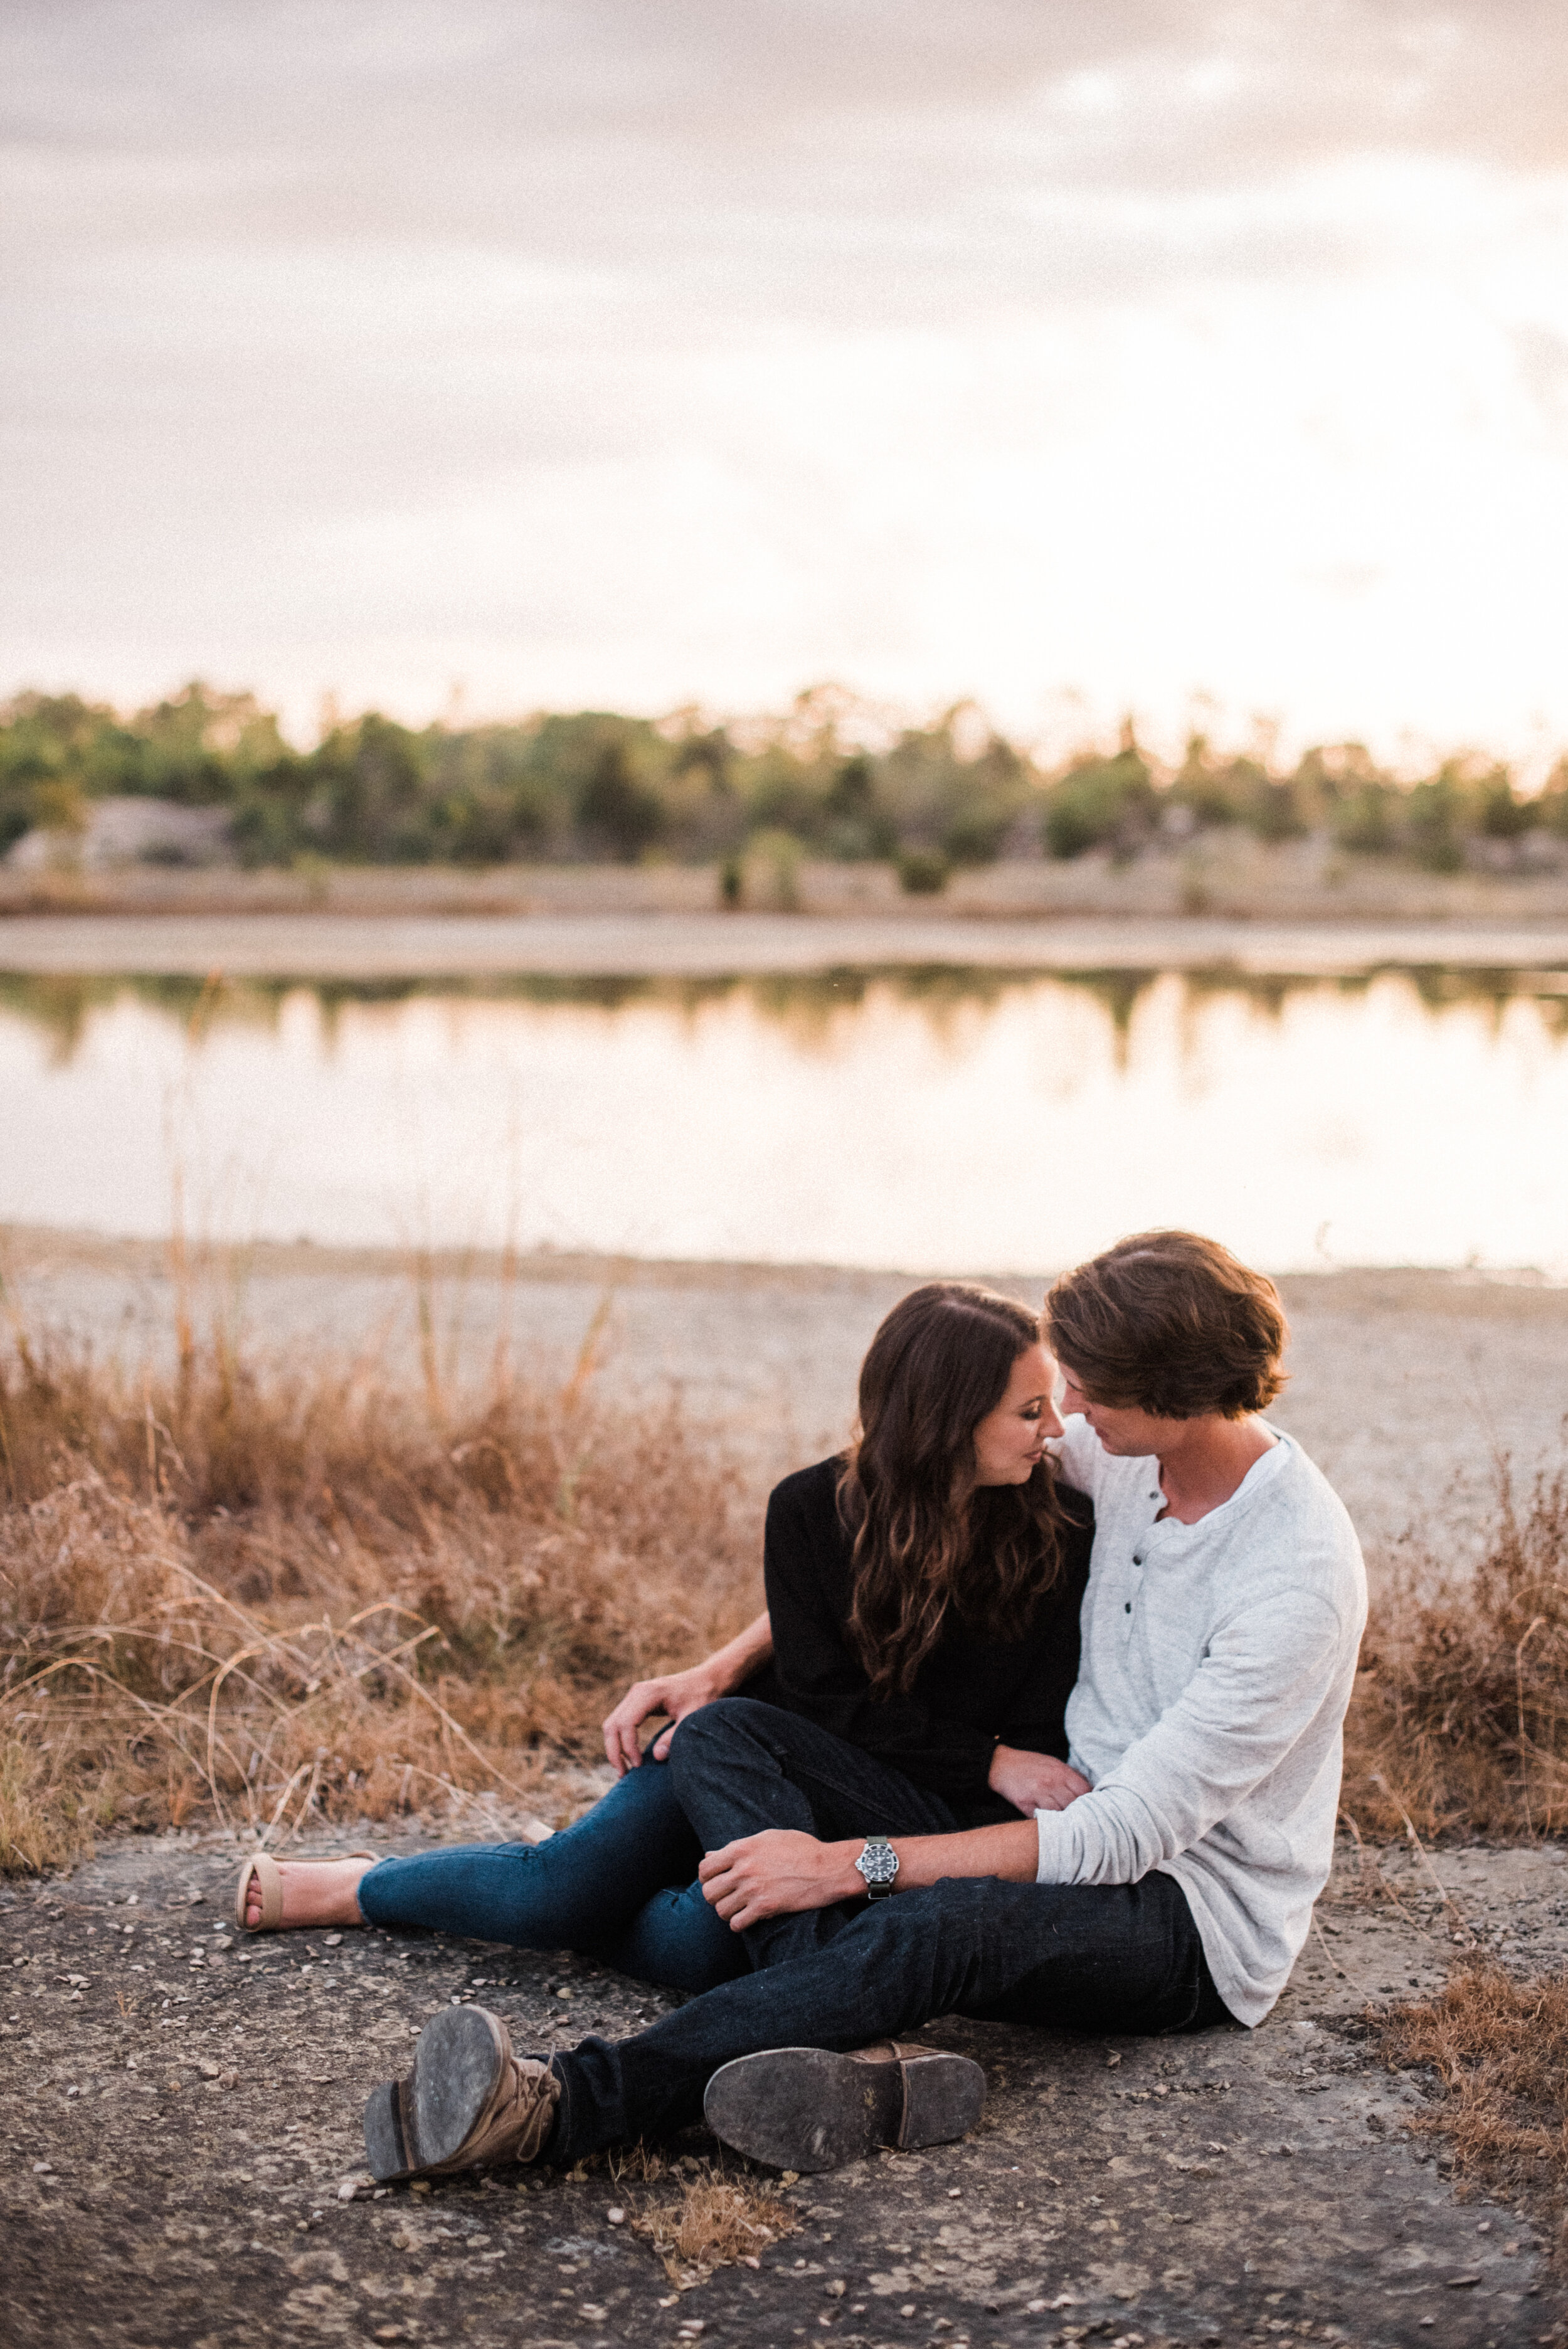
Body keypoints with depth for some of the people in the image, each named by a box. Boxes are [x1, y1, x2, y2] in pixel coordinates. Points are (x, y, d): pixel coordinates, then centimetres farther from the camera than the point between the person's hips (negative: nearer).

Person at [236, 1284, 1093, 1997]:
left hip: (925, 1819, -1)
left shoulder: (1062, 1535, -10)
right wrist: (988, 1763, -15)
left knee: (698, 1945, -30)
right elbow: (822, 1698, -6)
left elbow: (1042, 1747, -9)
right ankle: (365, 1884, 8)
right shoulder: (813, 1508, -9)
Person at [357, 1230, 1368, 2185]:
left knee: (944, 1922, -42)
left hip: (1202, 1914, -8)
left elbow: (1130, 1834, -25)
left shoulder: (1303, 1574, -24)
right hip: (1075, 1828, 8)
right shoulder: (1122, 1456, -1)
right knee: (721, 1737, -10)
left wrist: (849, 1864, -28)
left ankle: (560, 2107, -46)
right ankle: (863, 2057, -35)